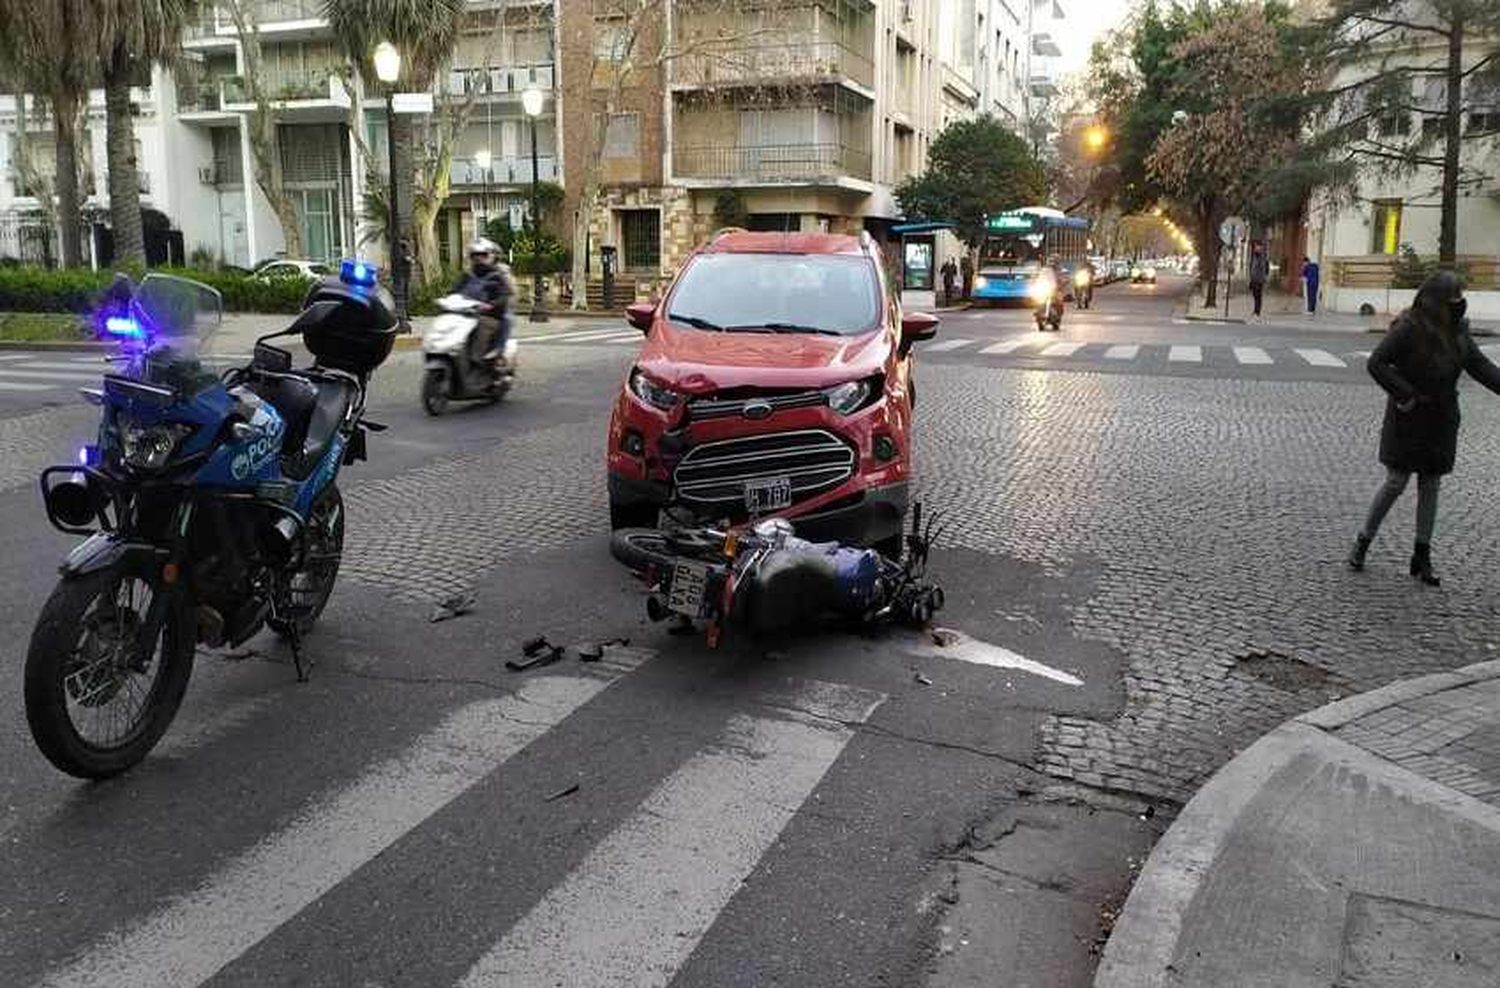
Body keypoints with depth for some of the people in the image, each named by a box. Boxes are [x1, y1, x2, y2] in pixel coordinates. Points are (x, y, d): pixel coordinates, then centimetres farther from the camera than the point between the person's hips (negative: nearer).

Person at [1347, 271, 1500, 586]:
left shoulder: (1458, 333, 4)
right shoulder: (1409, 329, -16)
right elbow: (1377, 363, -20)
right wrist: (1406, 395, -22)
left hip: (1440, 423, 6)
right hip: (1409, 420, -6)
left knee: (1430, 486, 9)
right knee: (1396, 482, -3)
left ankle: (1422, 556, 17)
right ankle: (1363, 542, 14)